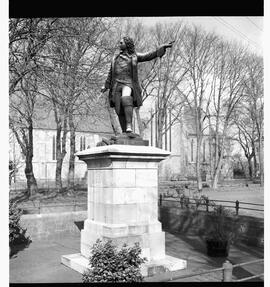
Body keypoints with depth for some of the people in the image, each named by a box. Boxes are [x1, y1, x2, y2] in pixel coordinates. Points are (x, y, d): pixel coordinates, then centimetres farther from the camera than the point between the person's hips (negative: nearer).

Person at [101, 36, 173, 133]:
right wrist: (106, 86, 18)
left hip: (128, 84, -4)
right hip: (117, 85, 4)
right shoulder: (115, 58, 20)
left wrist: (163, 47, -8)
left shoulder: (134, 56, 9)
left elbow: (149, 56, 1)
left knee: (126, 99, -36)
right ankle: (124, 133, 11)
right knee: (120, 111, 0)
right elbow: (111, 73, 24)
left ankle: (129, 125, -38)